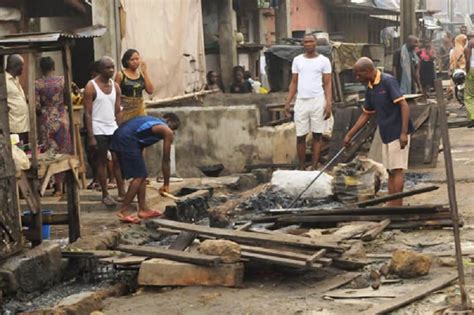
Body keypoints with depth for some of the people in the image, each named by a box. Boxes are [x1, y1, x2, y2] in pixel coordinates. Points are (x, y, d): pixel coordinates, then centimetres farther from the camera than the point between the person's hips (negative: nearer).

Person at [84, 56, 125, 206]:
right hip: (98, 130, -5)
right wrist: (91, 136, -14)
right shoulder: (91, 87, -7)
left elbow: (118, 111, 12)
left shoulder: (115, 86, 9)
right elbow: (88, 113, -9)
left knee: (118, 161, 1)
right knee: (101, 162, 3)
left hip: (113, 129, 5)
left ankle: (122, 192, 6)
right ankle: (105, 195, 10)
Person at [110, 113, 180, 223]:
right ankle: (123, 212, -4)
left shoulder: (152, 121, 30)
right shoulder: (167, 131, 8)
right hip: (127, 140, -9)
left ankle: (143, 209, 20)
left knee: (141, 175, 16)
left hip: (119, 136, 9)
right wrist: (166, 184, 18)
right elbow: (166, 160, 11)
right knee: (139, 176, -2)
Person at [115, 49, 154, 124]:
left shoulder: (141, 74, 8)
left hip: (140, 110, 3)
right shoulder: (120, 75, -2)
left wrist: (145, 71, -3)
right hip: (125, 110, -3)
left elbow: (150, 90, -4)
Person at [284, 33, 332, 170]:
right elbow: (294, 83, 12)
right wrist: (287, 102, 4)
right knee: (300, 136, 3)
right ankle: (301, 167, 12)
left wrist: (329, 104, -10)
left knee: (317, 135, 2)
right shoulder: (297, 60, 9)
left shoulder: (324, 61, 1)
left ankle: (314, 167, 7)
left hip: (318, 101, -2)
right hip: (301, 101, 2)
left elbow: (327, 84, 0)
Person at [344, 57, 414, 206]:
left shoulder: (388, 81, -14)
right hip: (386, 135, 8)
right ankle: (391, 205, 14)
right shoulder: (370, 89, 11)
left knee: (397, 170, -6)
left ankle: (396, 206, -4)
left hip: (398, 134, -8)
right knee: (391, 171, 10)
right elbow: (366, 115, 21)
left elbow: (404, 105, -19)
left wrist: (404, 133, -25)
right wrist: (349, 135, 20)